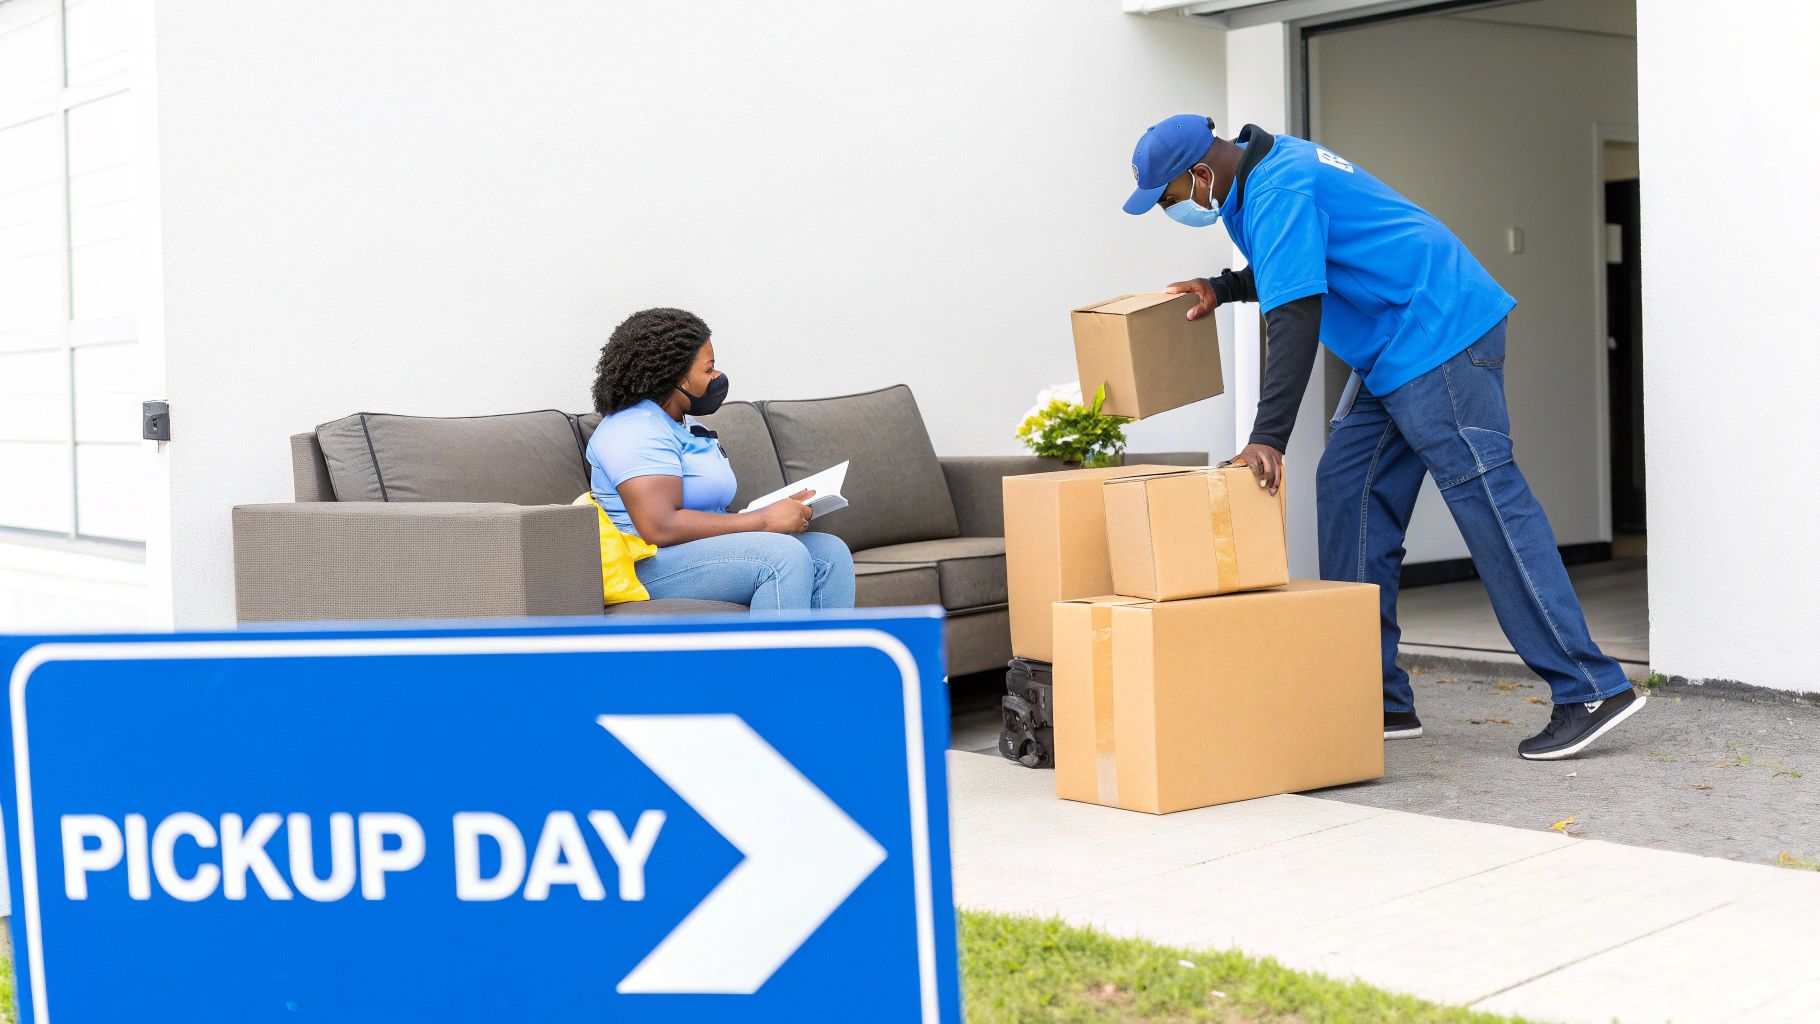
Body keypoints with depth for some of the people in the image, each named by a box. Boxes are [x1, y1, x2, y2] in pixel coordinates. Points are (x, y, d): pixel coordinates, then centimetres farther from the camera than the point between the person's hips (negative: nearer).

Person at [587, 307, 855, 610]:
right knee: (783, 556, -28)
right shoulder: (637, 431, -12)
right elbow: (659, 528, -24)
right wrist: (764, 520, -18)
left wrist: (783, 511, 0)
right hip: (652, 565, -10)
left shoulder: (684, 426, 22)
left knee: (831, 553, -6)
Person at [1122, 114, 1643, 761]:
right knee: (1347, 490, 6)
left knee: (1487, 500, -13)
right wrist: (1222, 288, 19)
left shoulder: (1277, 190, -18)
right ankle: (1378, 700, 7)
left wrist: (1268, 438, -33)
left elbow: (1295, 317, -28)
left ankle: (1591, 691, -11)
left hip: (1439, 337, -11)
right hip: (1394, 356, 11)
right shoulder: (1270, 164, 15)